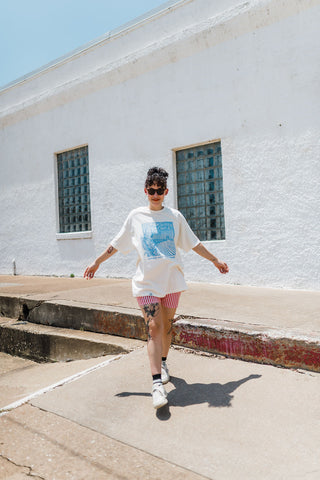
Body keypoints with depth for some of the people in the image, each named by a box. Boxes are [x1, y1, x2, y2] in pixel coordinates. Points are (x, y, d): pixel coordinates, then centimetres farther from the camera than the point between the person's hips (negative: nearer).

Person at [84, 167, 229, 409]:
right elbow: (117, 244, 12)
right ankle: (157, 384, -12)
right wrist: (96, 263, 15)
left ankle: (163, 363, 36)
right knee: (153, 327, -11)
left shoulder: (175, 216, 6)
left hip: (172, 280, 2)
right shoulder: (136, 217, 4)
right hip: (147, 281, -2)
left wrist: (216, 260, 17)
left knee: (167, 326, 11)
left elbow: (194, 243, 14)